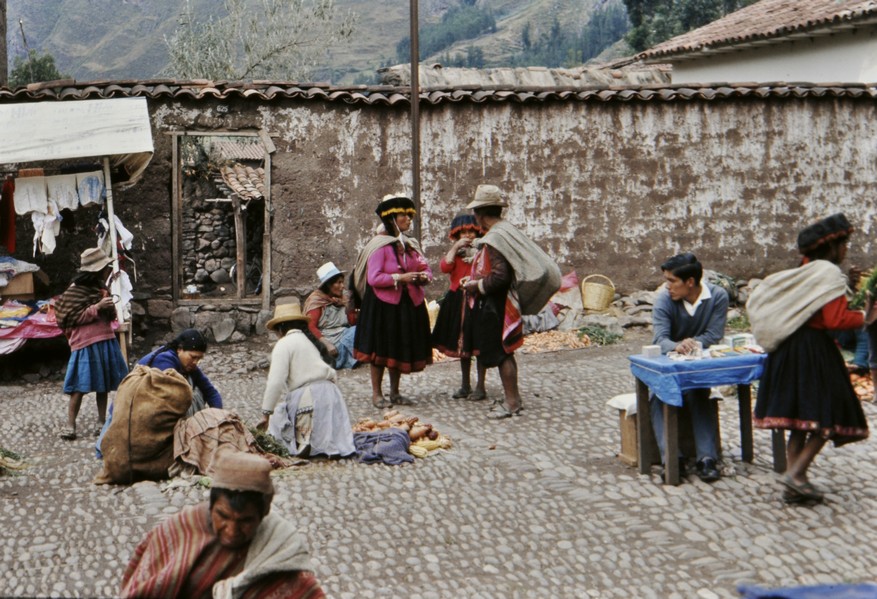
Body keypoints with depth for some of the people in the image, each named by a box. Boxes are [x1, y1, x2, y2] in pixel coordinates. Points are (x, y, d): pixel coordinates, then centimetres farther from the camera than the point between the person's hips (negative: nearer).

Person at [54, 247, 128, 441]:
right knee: (81, 386, -7)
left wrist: (109, 307, 3)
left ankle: (102, 423, 16)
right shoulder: (76, 290, -8)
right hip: (86, 343, -7)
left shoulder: (101, 288, 16)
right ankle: (70, 425, -3)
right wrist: (97, 307, -19)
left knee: (104, 384, 9)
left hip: (105, 341, 7)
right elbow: (72, 317, -14)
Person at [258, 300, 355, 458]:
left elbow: (276, 382, -10)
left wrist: (266, 413, -5)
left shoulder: (284, 344, -1)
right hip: (331, 394, 8)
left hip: (307, 397, -8)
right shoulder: (310, 340, 23)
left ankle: (302, 443, -24)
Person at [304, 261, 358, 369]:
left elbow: (353, 323, 12)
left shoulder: (344, 299, 16)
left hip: (344, 338, 6)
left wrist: (348, 307, -3)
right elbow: (311, 327, -10)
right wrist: (327, 344, -22)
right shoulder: (317, 300, 0)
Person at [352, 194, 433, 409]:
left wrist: (424, 276, -10)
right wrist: (399, 278, -22)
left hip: (408, 304, 6)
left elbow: (425, 268, 12)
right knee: (380, 349, -1)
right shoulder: (379, 245, -10)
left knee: (400, 348, 12)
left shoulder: (410, 244, 10)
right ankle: (377, 394, 8)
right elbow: (373, 278, -16)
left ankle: (395, 393, 22)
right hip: (383, 304, -6)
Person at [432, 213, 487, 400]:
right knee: (461, 344, 11)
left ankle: (480, 387, 5)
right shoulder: (454, 252, 11)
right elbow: (444, 267, -8)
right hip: (458, 300, 5)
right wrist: (455, 248, -11)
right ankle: (465, 386, 21)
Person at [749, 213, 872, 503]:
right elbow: (835, 319, -19)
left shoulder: (800, 272, 14)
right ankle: (796, 473, -8)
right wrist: (864, 317, -4)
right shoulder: (829, 274, -11)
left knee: (798, 419, 11)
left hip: (788, 349, 9)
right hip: (815, 351, -9)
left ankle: (795, 485, 12)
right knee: (828, 416, -1)